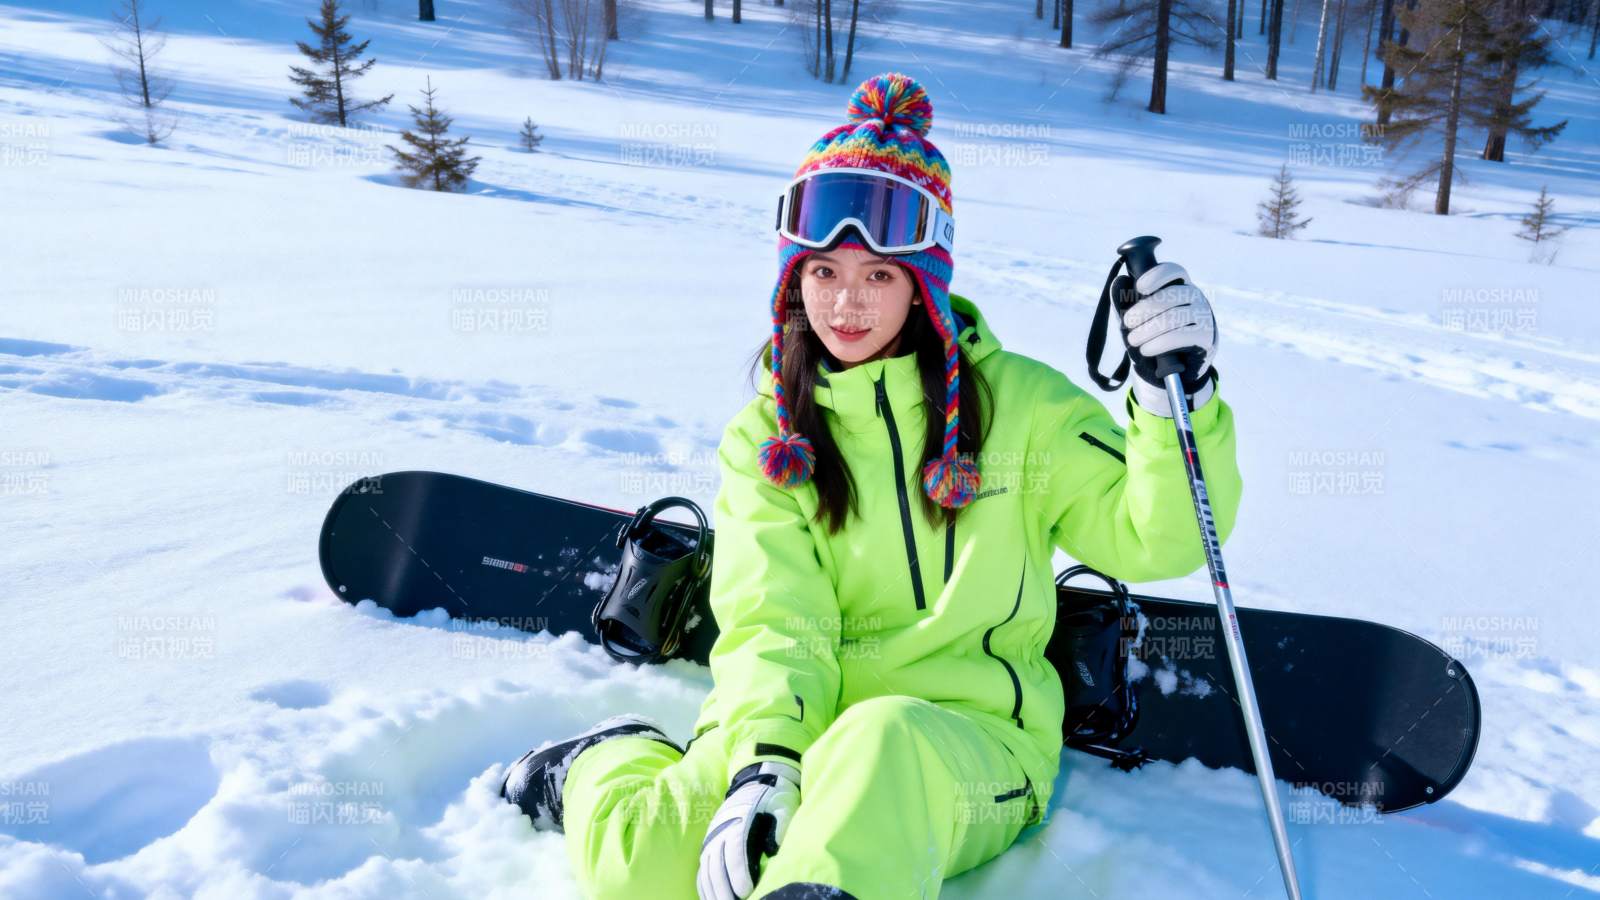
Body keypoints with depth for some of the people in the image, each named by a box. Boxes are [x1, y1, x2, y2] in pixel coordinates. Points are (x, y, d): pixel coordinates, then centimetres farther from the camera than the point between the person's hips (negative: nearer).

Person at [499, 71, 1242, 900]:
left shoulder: (1020, 403, 3)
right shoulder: (763, 439, 6)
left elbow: (1153, 540, -1)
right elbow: (771, 623, -6)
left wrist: (1177, 398, -19)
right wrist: (761, 764, -25)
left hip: (974, 745, -2)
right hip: (802, 733, 2)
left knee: (881, 742, -39)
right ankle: (606, 769, 6)